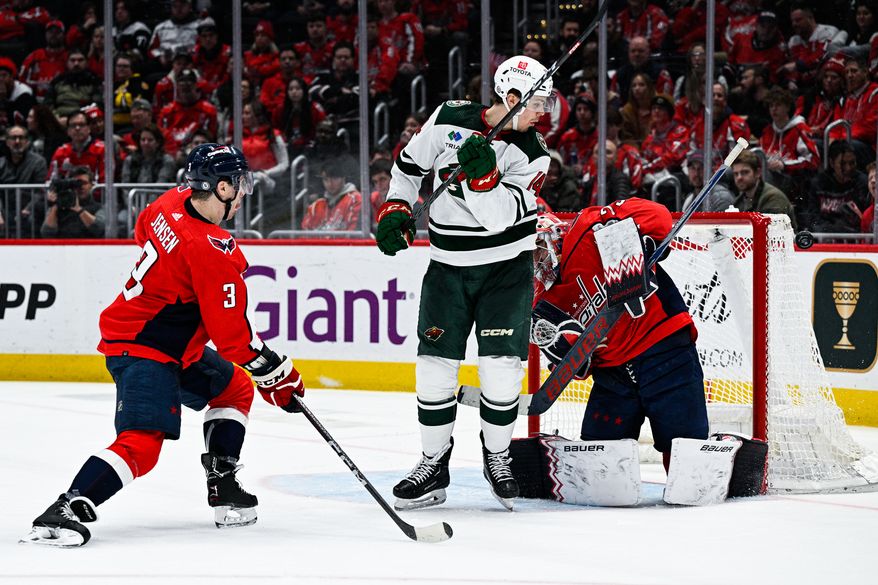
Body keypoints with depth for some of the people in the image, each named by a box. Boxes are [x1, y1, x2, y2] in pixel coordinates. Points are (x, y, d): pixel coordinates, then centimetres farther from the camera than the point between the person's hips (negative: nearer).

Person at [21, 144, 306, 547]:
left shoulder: (172, 204, -2)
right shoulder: (213, 252, -26)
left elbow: (144, 231, 24)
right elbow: (231, 333, -22)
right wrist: (277, 376, -11)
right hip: (144, 351, -11)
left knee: (235, 389, 23)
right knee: (142, 442, -22)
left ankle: (223, 488, 23)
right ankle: (66, 511, -31)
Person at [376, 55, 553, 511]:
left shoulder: (532, 155, -9)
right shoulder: (448, 120, -6)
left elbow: (499, 217, -20)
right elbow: (409, 166, 10)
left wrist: (482, 175, -35)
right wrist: (395, 210, -2)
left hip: (506, 268, -1)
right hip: (448, 266, 1)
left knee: (501, 365, -10)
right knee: (435, 365, -2)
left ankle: (497, 455, 11)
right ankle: (434, 464, 10)